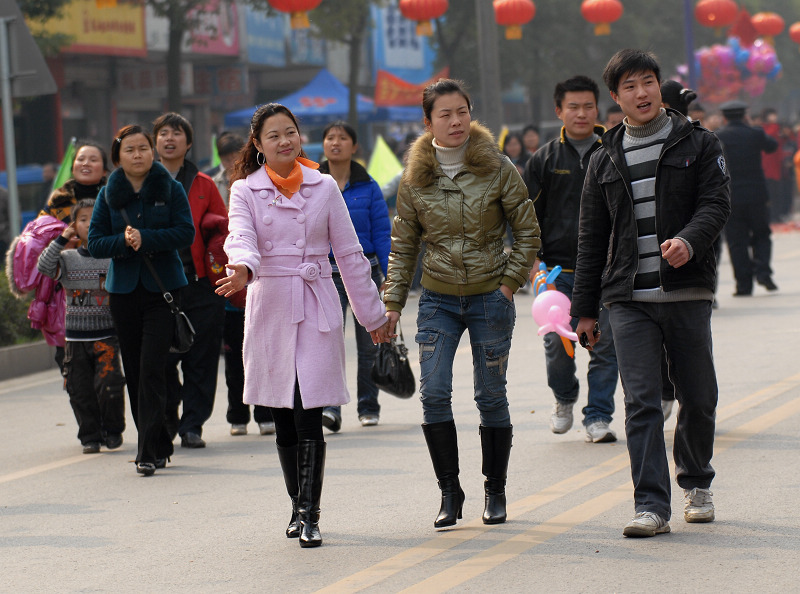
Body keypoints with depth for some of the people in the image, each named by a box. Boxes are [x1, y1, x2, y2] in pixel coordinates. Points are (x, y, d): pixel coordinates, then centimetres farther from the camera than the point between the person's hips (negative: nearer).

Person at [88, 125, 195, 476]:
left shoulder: (171, 189, 0)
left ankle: (149, 450, -12)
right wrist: (124, 242, -17)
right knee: (133, 371, 6)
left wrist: (145, 239, -20)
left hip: (163, 288, -3)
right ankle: (159, 445, 18)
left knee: (151, 367, -13)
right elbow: (95, 243, 2)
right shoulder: (109, 195, 6)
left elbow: (185, 234, -8)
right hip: (123, 289, 3)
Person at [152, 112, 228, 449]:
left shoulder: (203, 185, 11)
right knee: (160, 360, -1)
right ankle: (166, 424, 17)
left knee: (200, 360, 0)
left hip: (199, 283, 0)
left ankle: (192, 426, 7)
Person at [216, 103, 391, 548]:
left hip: (317, 309, -1)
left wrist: (372, 313, 12)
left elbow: (349, 253, 9)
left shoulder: (324, 188, 6)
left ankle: (308, 515, -10)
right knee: (283, 419, 7)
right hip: (269, 306, 1)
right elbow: (241, 239, -16)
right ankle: (299, 507, 22)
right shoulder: (245, 191, 3)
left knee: (309, 415, -10)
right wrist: (243, 268, -39)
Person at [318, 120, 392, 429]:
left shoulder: (368, 187, 1)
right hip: (327, 273, 0)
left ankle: (369, 407, 18)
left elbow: (382, 233, 0)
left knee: (368, 344, 7)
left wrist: (388, 276, -6)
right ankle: (330, 408, -19)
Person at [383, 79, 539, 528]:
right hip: (438, 300, 2)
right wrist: (393, 302, 3)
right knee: (434, 394, -9)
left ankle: (496, 492, 17)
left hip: (490, 297, -1)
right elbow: (404, 244, 8)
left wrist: (510, 283, -6)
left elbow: (528, 232, 2)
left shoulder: (498, 168, -4)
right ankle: (450, 492, 1)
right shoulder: (415, 178, 1)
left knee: (491, 397, 3)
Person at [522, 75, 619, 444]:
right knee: (558, 343, -5)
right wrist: (534, 264, -3)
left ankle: (598, 416, 6)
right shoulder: (545, 160, 7)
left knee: (605, 344, -3)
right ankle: (564, 398, 22)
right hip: (558, 270, 0)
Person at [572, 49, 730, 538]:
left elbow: (717, 203, -5)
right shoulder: (606, 159, 13)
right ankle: (652, 504, -11)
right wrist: (585, 309, 13)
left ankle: (696, 482, 32)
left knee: (699, 399, 8)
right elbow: (592, 238, 16)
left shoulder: (698, 144, 6)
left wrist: (689, 241, -27)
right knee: (641, 402, -9)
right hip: (629, 299, 1)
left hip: (688, 293, -1)